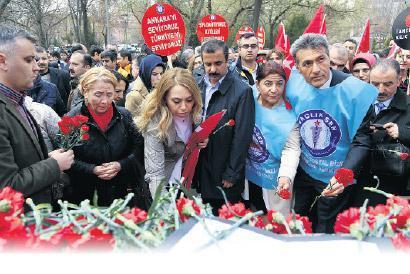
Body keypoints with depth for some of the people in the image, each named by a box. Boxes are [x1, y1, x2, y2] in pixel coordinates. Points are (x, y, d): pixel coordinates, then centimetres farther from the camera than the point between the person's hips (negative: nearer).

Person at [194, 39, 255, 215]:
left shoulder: (242, 91, -14)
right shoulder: (199, 85, 4)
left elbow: (242, 136, -15)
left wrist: (232, 174, -13)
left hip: (224, 175, -5)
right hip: (200, 169, 5)